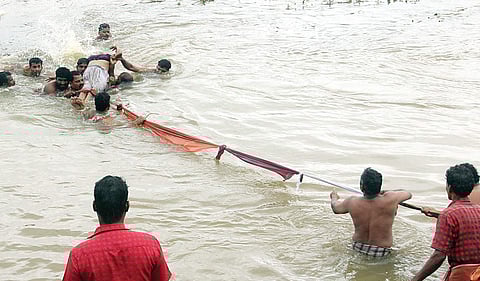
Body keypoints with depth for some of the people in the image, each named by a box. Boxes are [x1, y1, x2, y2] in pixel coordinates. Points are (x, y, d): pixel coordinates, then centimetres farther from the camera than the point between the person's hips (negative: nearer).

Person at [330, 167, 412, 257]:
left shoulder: (352, 203, -21)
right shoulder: (390, 200, -25)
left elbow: (335, 207, 2)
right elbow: (408, 194, -4)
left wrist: (334, 197, 23)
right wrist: (384, 192, 8)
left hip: (358, 247, 2)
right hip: (382, 252, -1)